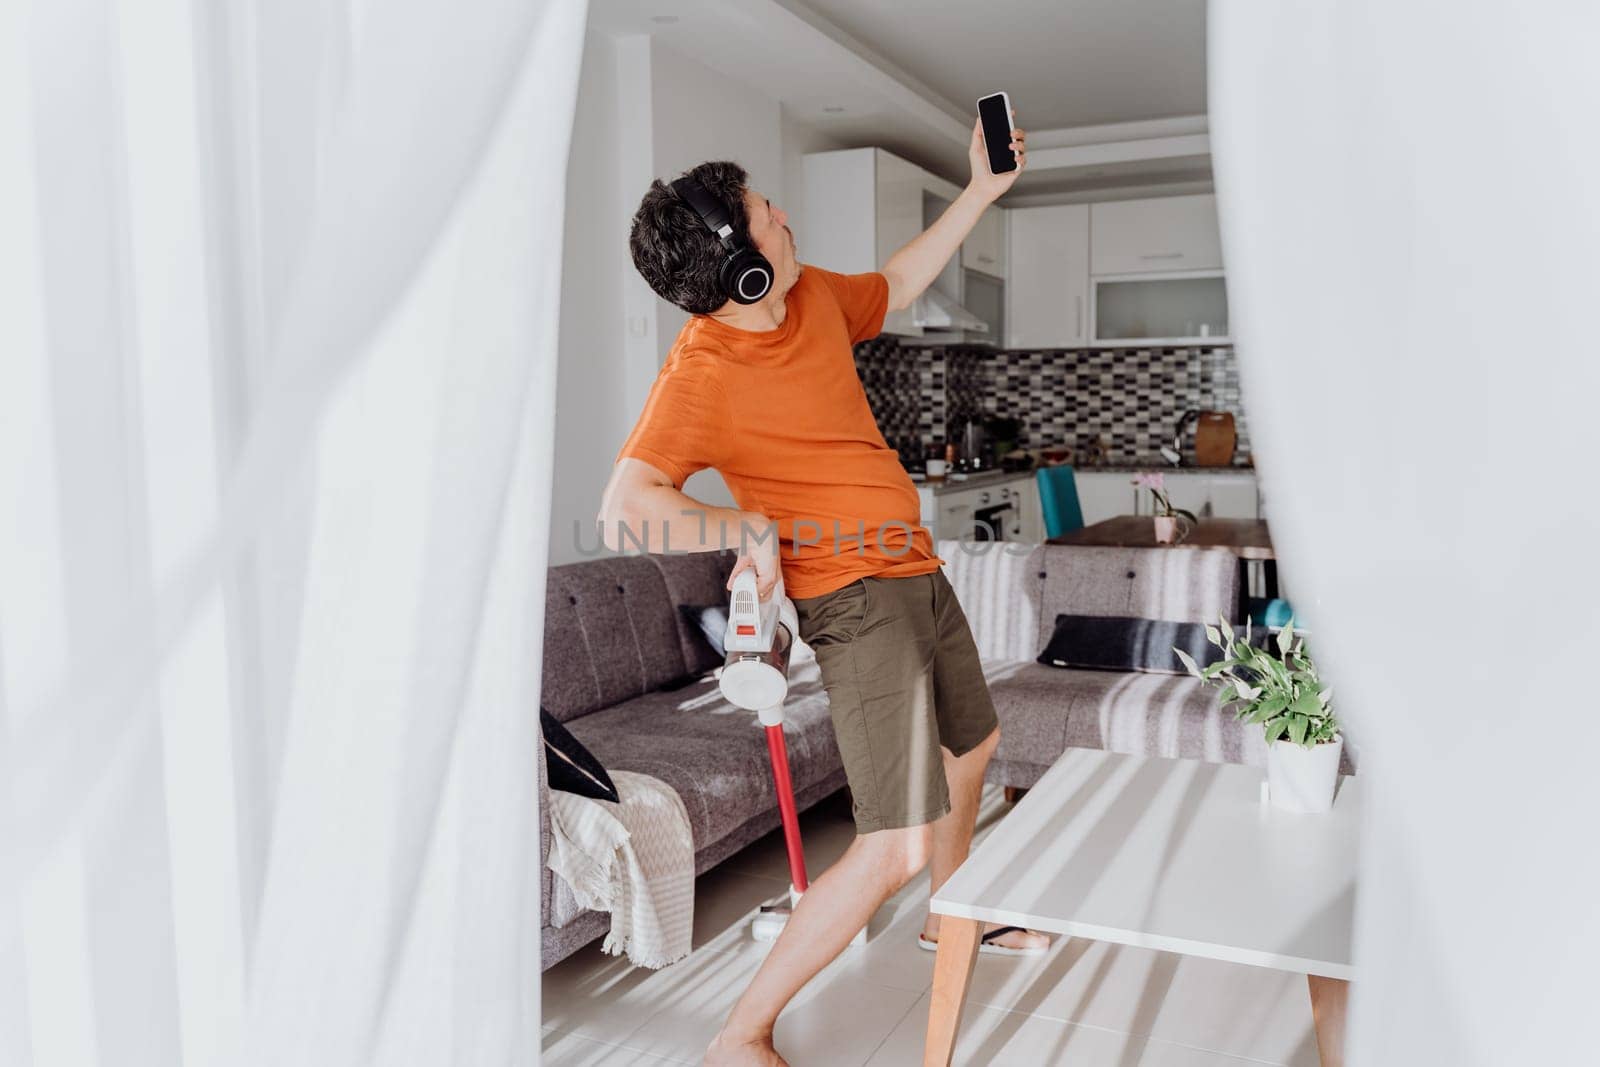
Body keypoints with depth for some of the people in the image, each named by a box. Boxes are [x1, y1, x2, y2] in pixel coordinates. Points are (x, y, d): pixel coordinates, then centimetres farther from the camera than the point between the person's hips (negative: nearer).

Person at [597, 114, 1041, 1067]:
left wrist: (983, 189, 22)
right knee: (897, 847, -12)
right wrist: (753, 530, -29)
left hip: (917, 570, 9)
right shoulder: (701, 372, -24)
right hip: (858, 600, -9)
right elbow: (627, 511, -36)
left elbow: (897, 286, 23)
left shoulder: (812, 297, 2)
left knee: (972, 744, 28)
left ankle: (952, 916, 54)